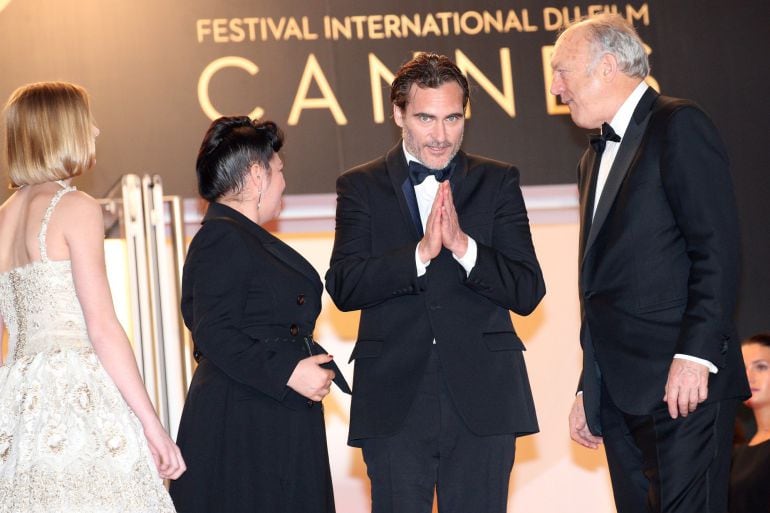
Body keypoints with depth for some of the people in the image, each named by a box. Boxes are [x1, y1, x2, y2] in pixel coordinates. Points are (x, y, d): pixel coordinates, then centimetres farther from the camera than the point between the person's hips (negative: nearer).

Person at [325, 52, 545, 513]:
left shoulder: (498, 182, 7)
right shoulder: (361, 187, 6)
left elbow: (528, 294, -1)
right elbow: (343, 289, -7)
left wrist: (463, 245, -16)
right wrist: (421, 253, -19)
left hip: (482, 400, 1)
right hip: (395, 401, 0)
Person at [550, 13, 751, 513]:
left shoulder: (679, 126, -4)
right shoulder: (596, 158, 23)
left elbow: (718, 250, -13)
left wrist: (695, 355, -20)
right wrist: (589, 392, 20)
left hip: (682, 383, -8)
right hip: (620, 395, 8)